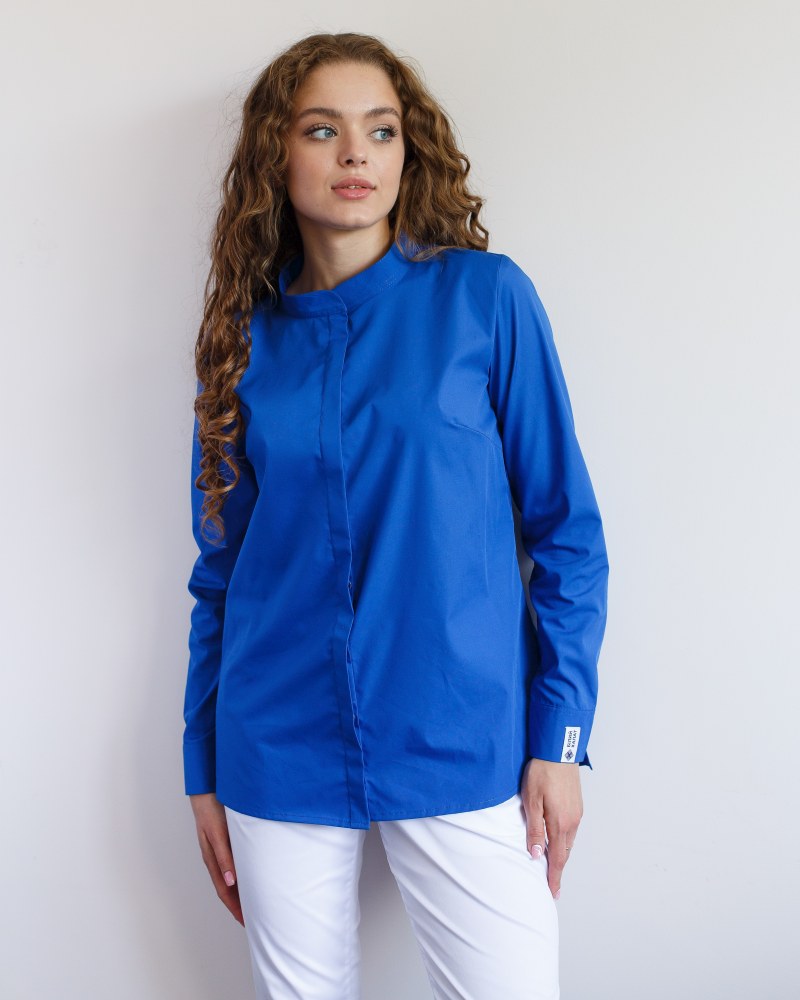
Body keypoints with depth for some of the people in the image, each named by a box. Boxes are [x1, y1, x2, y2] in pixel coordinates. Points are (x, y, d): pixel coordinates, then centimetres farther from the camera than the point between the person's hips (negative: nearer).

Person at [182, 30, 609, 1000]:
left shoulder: (485, 296, -3)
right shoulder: (248, 337, 5)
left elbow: (565, 528, -1)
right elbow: (220, 569, 10)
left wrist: (560, 737, -6)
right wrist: (203, 771, 10)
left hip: (460, 748, -2)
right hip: (280, 758, 2)